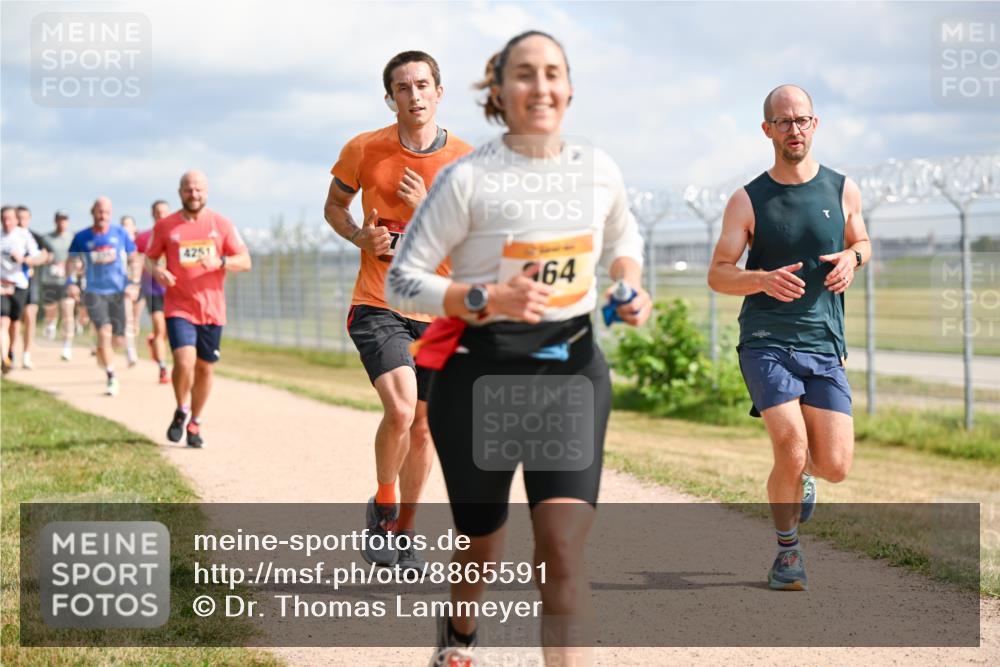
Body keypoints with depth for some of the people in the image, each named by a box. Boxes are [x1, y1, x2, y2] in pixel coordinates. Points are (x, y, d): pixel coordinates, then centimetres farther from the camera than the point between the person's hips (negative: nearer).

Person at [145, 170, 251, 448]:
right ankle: (181, 411, 8)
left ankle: (195, 423, 26)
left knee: (205, 367, 8)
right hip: (178, 308, -2)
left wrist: (221, 262, -18)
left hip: (212, 309, 2)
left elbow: (245, 261, 2)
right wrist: (156, 271, -13)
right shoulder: (165, 226, 3)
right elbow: (149, 258, 11)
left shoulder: (221, 225, 4)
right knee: (184, 362, -19)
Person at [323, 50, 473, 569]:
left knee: (422, 426, 10)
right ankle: (382, 506, 2)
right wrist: (360, 237, -6)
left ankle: (404, 530, 29)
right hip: (377, 305, -2)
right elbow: (334, 205, 14)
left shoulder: (466, 160, -3)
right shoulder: (364, 150, -3)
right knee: (400, 410, -23)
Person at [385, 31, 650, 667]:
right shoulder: (468, 178, -12)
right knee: (482, 543, 14)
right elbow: (402, 281, -11)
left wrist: (633, 287, 3)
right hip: (481, 372, -2)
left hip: (573, 369, 2)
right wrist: (487, 299, -24)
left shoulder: (599, 171, 2)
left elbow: (624, 237, 24)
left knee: (565, 543, -15)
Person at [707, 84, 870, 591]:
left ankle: (801, 473, 34)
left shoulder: (843, 191, 7)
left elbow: (862, 242, 24)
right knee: (791, 449, -19)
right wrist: (765, 279, -19)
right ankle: (787, 550, 6)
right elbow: (717, 274, 1)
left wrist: (852, 258, -1)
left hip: (825, 345, 2)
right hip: (766, 342, -2)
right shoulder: (748, 200, 0)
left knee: (835, 466, -5)